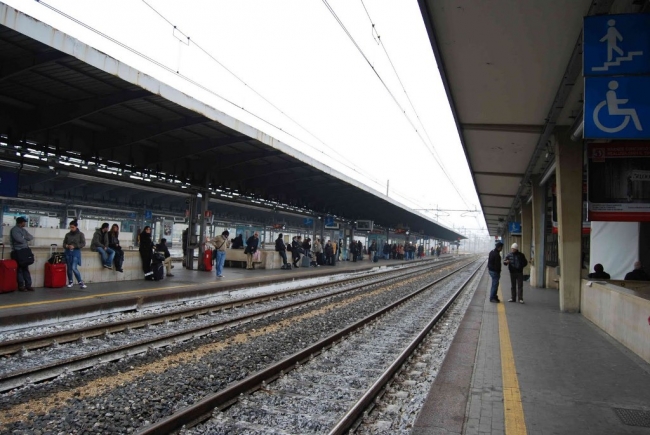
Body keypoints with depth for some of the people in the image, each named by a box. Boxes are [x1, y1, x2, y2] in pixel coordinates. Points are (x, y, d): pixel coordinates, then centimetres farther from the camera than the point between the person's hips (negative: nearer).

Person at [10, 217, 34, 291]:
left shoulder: (23, 230, 17)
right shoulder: (14, 230, -9)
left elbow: (31, 237, 12)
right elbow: (20, 239, -19)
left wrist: (23, 238, -5)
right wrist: (25, 238, 1)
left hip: (25, 251, 7)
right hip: (18, 252, -7)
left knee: (26, 269, 7)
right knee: (20, 270, -2)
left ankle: (28, 285, 9)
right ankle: (21, 286, 4)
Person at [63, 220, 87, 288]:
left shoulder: (80, 234, -2)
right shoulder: (68, 234, 7)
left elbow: (83, 244, -7)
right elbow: (64, 243, 12)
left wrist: (74, 246, -17)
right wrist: (66, 246, -10)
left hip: (76, 252, -4)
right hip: (68, 252, 4)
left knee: (74, 268, -13)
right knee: (69, 268, 9)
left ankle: (80, 282, -3)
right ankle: (70, 282, 25)